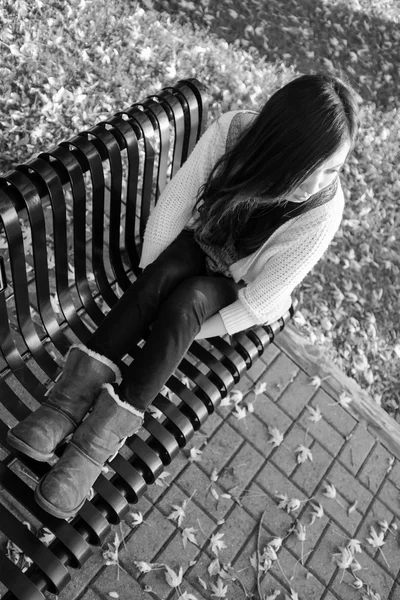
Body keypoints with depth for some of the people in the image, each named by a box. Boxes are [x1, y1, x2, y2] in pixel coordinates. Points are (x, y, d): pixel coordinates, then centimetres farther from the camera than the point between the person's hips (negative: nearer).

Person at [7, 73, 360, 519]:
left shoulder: (322, 210, -31)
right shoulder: (233, 131, -27)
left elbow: (260, 301, -26)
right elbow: (173, 203, -19)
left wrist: (177, 330, -22)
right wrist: (151, 281, -20)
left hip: (239, 291, -2)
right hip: (197, 246, 3)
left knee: (187, 300, -31)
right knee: (166, 273, -30)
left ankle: (101, 437, -29)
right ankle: (78, 390, -29)